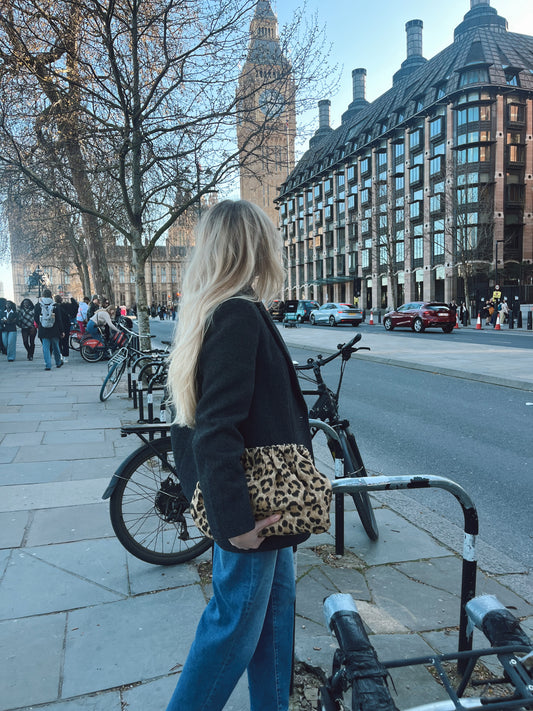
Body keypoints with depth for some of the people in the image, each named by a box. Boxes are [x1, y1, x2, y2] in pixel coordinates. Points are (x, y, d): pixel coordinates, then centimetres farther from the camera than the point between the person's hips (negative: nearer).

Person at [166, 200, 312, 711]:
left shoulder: (210, 311, 7)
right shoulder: (240, 315, -22)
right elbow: (216, 431, -27)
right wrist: (235, 520, -21)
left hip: (259, 500, 9)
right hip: (252, 505, -9)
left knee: (276, 604, 23)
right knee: (236, 622, 10)